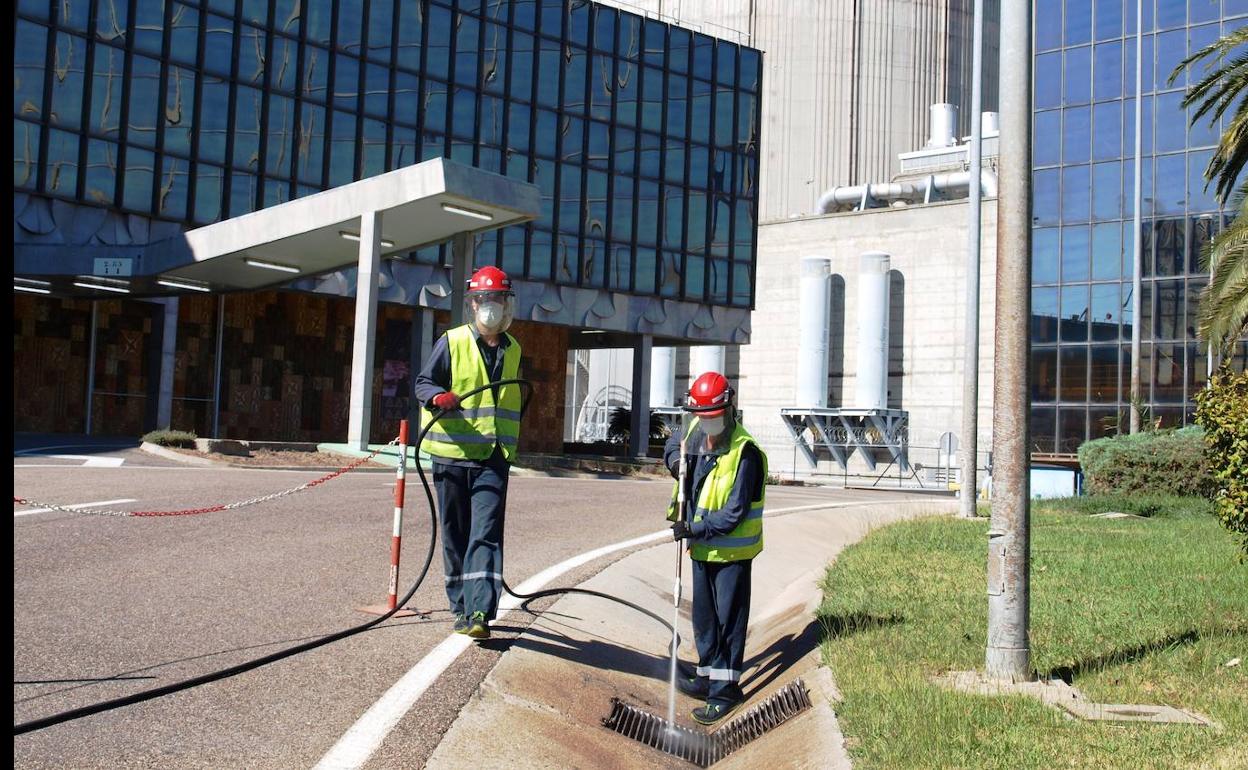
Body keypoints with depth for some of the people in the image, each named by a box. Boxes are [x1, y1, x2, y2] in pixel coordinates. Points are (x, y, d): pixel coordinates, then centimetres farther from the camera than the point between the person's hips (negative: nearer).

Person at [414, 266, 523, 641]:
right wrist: (438, 396, -23)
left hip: (494, 457, 2)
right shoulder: (452, 342, -1)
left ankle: (480, 612, -15)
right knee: (455, 535, 7)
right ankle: (461, 606, 19)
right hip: (452, 454, -2)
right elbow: (423, 382, -1)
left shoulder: (512, 350, 13)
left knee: (486, 534, -10)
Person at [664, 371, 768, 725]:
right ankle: (708, 675, 31)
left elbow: (734, 514, -23)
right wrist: (675, 460, 3)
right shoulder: (696, 434, 2)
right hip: (702, 547, 8)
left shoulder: (744, 453, -21)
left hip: (731, 550, -8)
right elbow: (674, 444, 26)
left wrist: (694, 529, -24)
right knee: (703, 615, 18)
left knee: (729, 619, -1)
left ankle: (725, 689, 5)